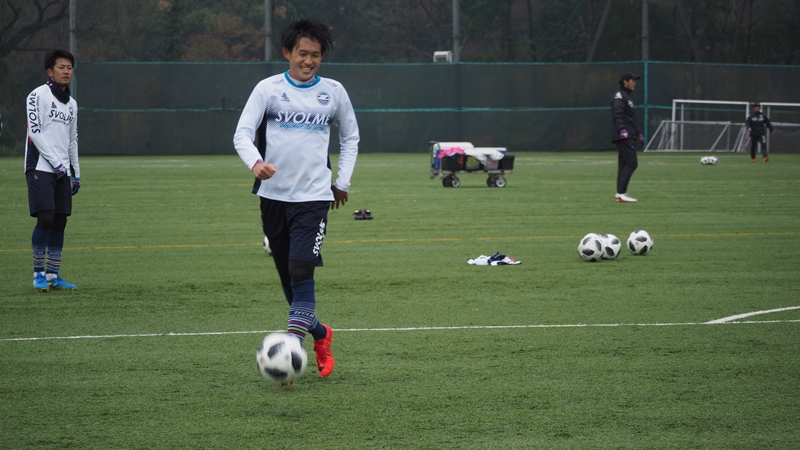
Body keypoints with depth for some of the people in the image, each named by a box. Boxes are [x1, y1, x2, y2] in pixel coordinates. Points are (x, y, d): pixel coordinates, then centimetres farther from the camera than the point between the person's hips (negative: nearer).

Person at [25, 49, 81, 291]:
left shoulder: (71, 103, 18)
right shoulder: (38, 95, -4)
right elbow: (35, 132, -11)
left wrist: (76, 172, 18)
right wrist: (56, 163, -14)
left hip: (62, 171, 7)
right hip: (40, 168, -7)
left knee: (60, 221, 3)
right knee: (45, 218, -13)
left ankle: (53, 275, 7)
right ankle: (39, 274, -5)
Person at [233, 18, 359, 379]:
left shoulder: (333, 92, 5)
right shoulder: (268, 89, 0)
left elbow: (350, 137, 19)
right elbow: (242, 134, -7)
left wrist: (343, 182, 12)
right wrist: (255, 162, -27)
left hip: (313, 197, -1)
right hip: (273, 196, 1)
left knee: (301, 271, -19)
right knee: (287, 278, 9)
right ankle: (320, 334, 32)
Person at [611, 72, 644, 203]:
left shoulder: (627, 97, 24)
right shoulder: (619, 96, -8)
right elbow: (618, 115, -22)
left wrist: (638, 133, 34)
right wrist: (622, 129, -35)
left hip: (629, 137, 10)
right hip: (624, 137, -10)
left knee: (625, 165, 8)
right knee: (631, 163, -15)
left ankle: (621, 194, 7)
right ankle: (621, 193, -18)